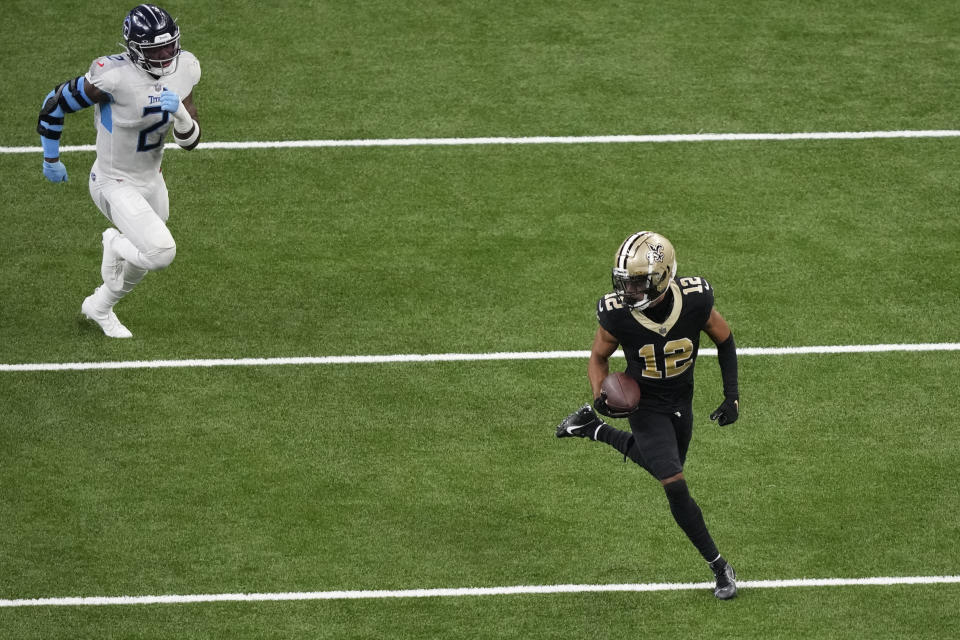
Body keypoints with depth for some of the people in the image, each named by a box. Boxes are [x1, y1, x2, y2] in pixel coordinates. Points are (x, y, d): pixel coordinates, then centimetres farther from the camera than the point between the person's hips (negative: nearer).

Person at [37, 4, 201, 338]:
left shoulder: (181, 70, -11)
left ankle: (100, 307, 53)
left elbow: (190, 140, -5)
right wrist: (51, 160, -3)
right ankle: (115, 243, 12)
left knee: (142, 259, 25)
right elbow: (55, 103, -16)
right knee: (161, 253, -22)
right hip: (115, 185, -7)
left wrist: (179, 111, -28)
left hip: (151, 179, 7)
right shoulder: (114, 78, -31)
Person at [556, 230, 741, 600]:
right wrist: (601, 397, -24)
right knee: (674, 485, -14)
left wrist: (732, 397, -8)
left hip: (681, 402, 3)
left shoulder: (695, 301, -26)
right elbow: (599, 357, -6)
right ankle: (719, 566, 1)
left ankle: (597, 431, 41)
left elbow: (724, 341, -5)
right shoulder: (617, 314, -27)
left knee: (664, 468, 23)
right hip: (646, 406, -3)